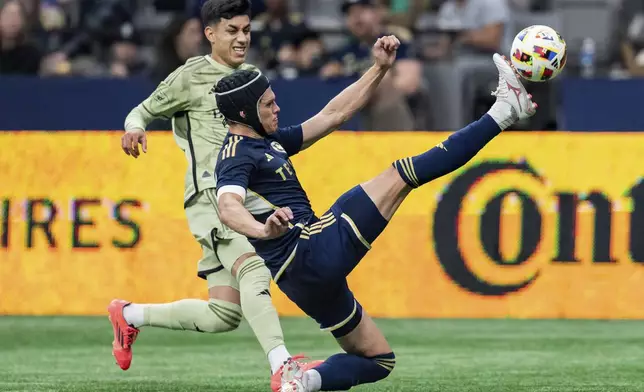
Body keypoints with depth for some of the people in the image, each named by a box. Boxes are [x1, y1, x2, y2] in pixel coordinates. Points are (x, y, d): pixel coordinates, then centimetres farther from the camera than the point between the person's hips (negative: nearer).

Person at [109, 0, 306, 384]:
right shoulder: (191, 77, 1)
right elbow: (145, 110, 9)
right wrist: (135, 128, -14)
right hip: (211, 193, -7)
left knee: (224, 315, 4)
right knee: (253, 268, -32)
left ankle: (129, 315, 24)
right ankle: (281, 366, -45)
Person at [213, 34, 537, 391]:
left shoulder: (269, 142, 20)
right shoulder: (237, 155, -10)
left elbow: (333, 115, 24)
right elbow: (228, 206, -32)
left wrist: (379, 68, 17)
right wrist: (264, 230, -54)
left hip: (304, 277, 11)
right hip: (310, 251, -11)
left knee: (378, 360, 17)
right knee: (402, 175, -9)